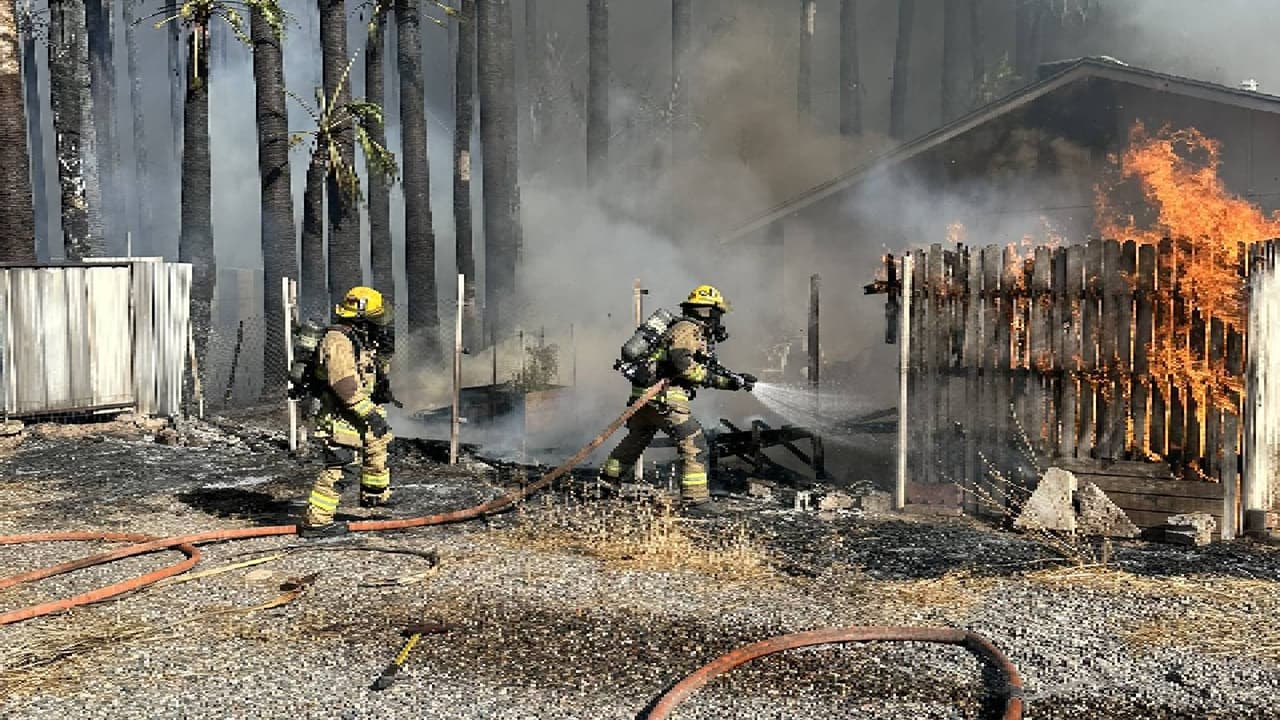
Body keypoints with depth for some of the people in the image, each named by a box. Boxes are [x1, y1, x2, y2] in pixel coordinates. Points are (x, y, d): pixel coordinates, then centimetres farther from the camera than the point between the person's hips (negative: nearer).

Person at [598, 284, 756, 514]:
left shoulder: (699, 333, 21)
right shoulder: (687, 329, -9)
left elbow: (711, 370, 23)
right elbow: (684, 365, -23)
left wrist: (735, 380, 11)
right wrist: (726, 379, -17)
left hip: (645, 394, 11)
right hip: (664, 396, -11)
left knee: (636, 439, 25)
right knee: (694, 443, -8)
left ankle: (607, 482, 39)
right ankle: (696, 500, -8)